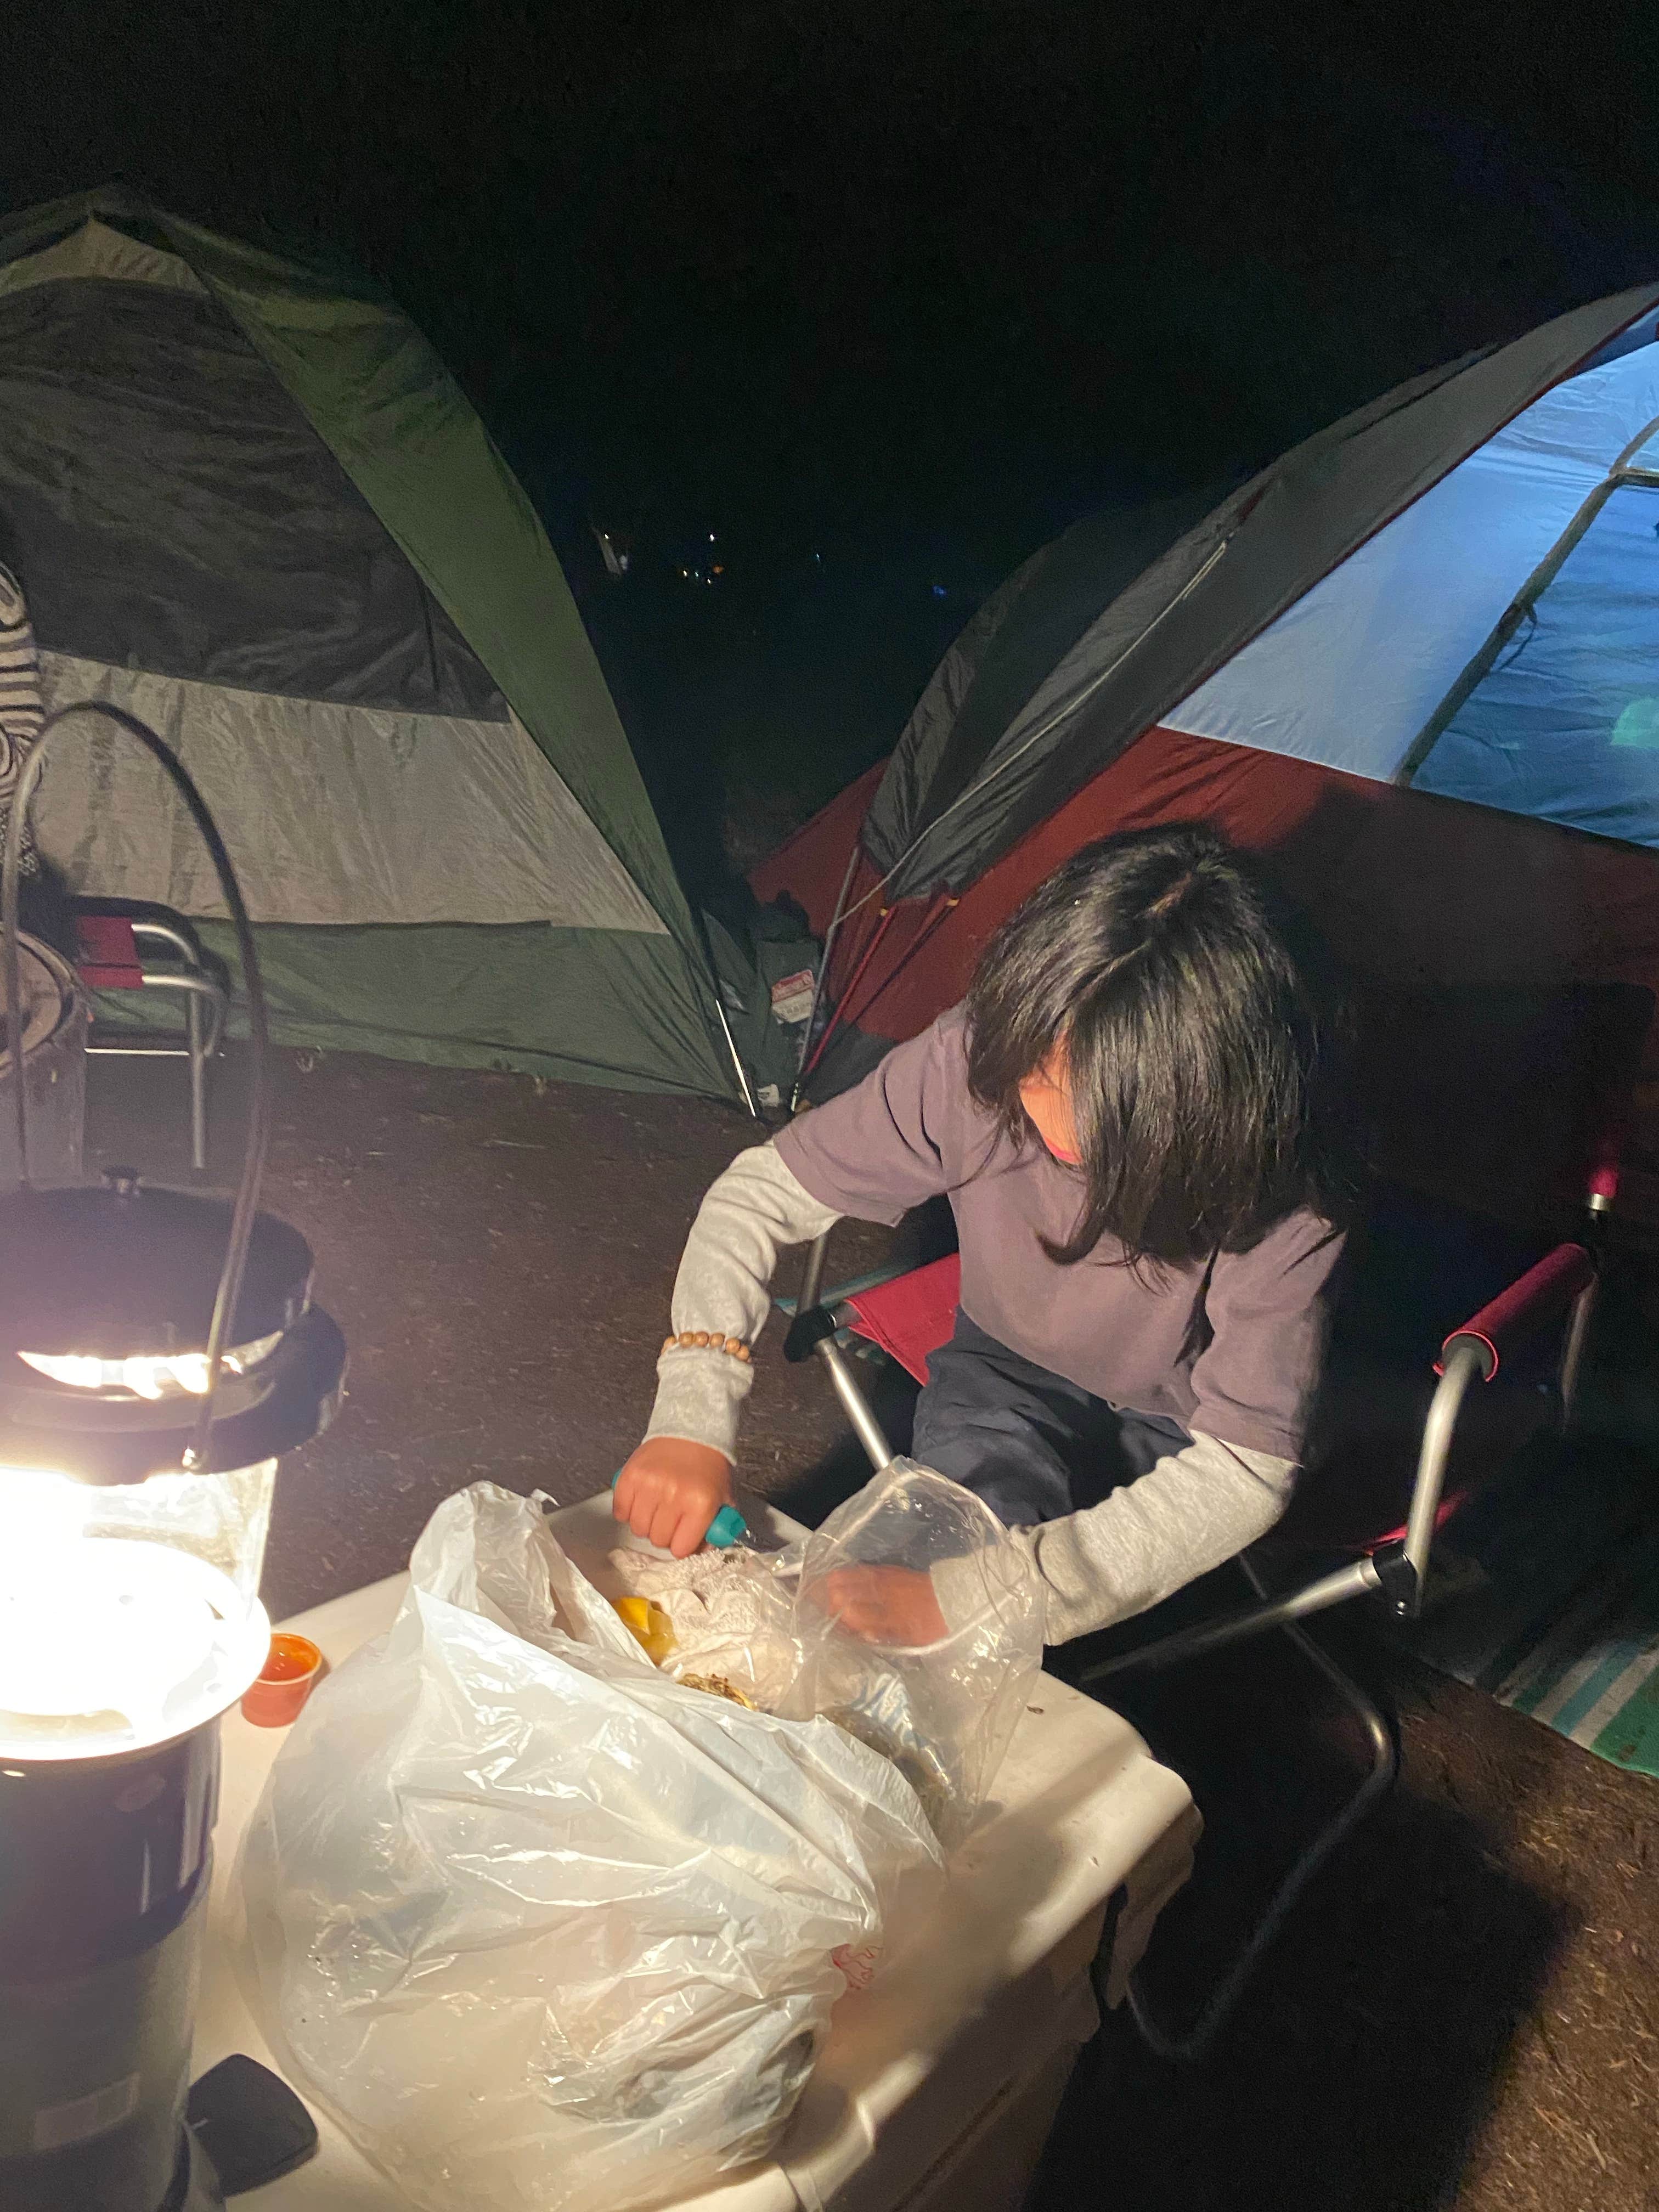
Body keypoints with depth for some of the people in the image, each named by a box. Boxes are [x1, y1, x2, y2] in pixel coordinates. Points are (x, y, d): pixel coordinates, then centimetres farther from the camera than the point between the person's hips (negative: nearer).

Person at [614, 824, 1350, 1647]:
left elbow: (1244, 1469, -32)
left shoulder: (1280, 1203, -33)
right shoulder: (976, 1057, -28)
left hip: (1176, 1431, -2)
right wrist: (692, 1414, -31)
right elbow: (761, 1192, -18)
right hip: (1008, 1368, 2)